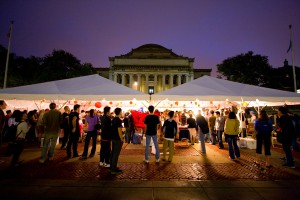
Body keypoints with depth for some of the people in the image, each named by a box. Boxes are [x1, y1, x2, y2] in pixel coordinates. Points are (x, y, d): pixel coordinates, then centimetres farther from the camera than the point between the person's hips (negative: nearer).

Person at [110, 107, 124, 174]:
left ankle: (112, 166, 26)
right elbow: (119, 131, -20)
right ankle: (114, 169, 4)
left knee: (113, 152, 16)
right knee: (116, 154, -3)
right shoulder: (118, 120, -18)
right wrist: (122, 139, -14)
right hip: (117, 139, -9)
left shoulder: (113, 119, 10)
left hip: (113, 138, 9)